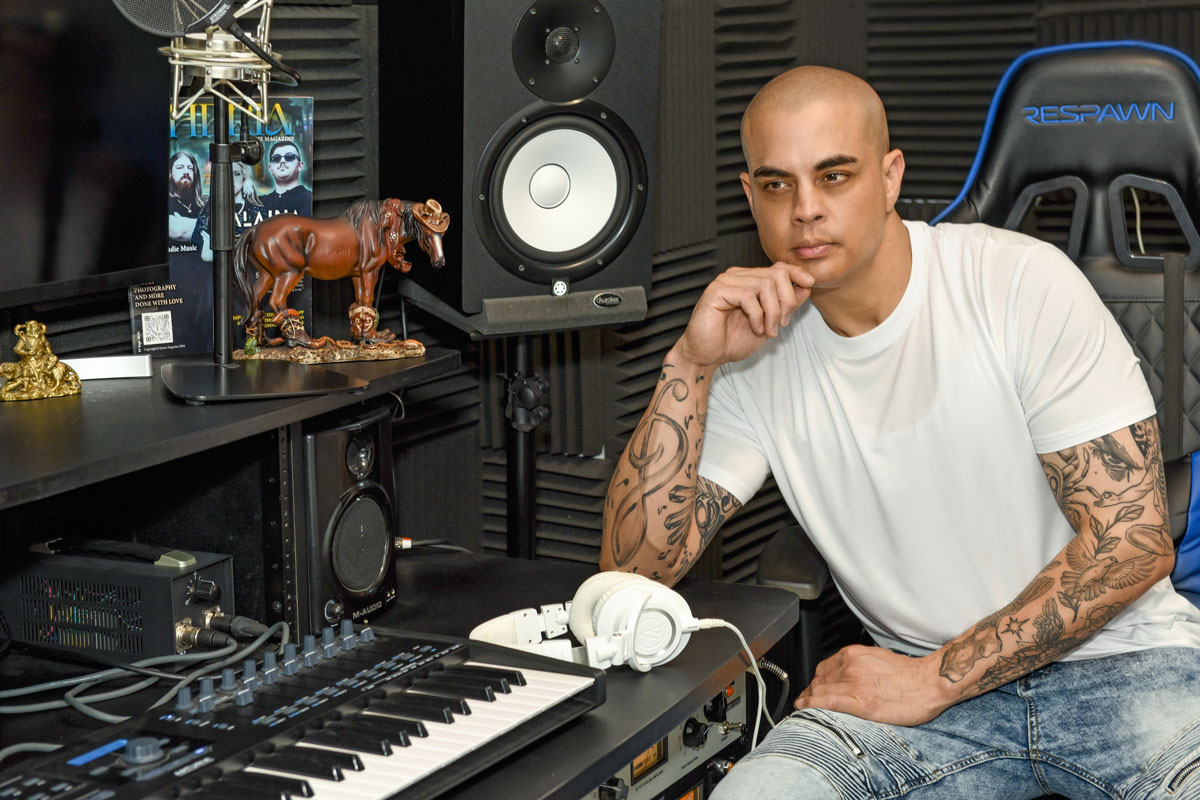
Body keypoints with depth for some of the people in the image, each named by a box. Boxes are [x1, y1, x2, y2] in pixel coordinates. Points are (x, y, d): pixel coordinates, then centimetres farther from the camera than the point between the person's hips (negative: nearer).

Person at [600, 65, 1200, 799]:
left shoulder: (1024, 282, -9)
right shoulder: (755, 352, 1)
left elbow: (1132, 542, -12)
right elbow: (636, 570, -4)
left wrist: (935, 679, -14)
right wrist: (691, 365, -13)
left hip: (1116, 661, -2)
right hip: (922, 680, 2)